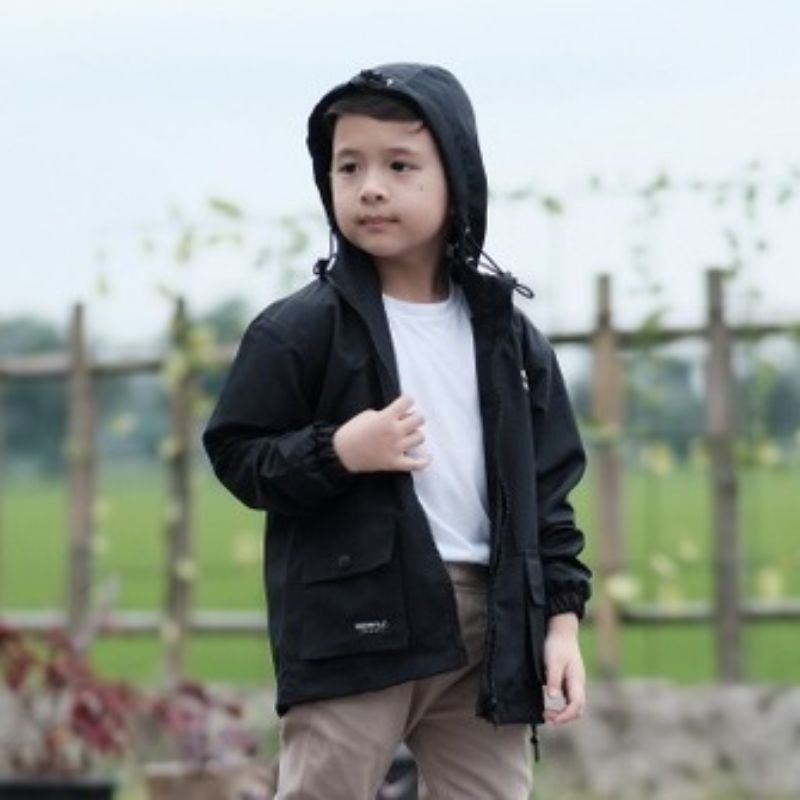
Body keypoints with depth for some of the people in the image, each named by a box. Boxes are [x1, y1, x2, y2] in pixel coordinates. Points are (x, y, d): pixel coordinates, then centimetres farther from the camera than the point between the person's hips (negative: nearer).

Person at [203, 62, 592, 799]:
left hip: (486, 621, 4)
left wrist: (560, 619, 4)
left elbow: (546, 487, 11)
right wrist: (338, 453, -18)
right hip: (354, 622, -4)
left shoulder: (507, 335, 8)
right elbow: (237, 456, -1)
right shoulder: (300, 329, -3)